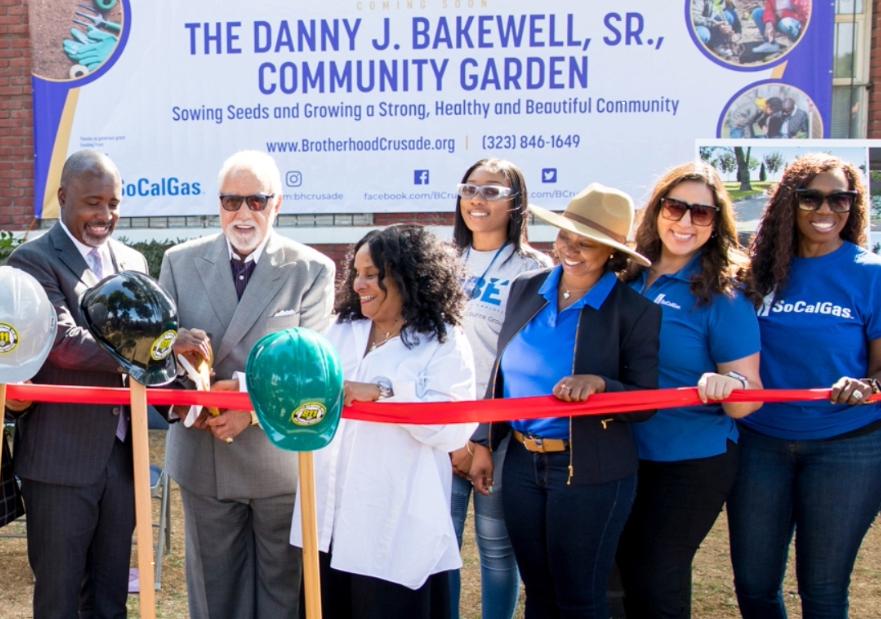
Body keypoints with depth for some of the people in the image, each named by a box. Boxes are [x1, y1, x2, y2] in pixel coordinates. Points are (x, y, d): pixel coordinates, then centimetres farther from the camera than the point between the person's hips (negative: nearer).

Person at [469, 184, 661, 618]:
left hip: (591, 473, -5)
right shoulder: (525, 289, 4)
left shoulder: (636, 312, -10)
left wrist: (599, 384, -29)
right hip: (521, 462, 5)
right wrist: (484, 442, 10)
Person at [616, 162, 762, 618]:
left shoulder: (723, 295, -14)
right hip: (627, 453, 5)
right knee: (630, 570, 18)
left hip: (692, 462, -5)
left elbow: (747, 399, -16)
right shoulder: (628, 278, -1)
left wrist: (730, 386, -36)